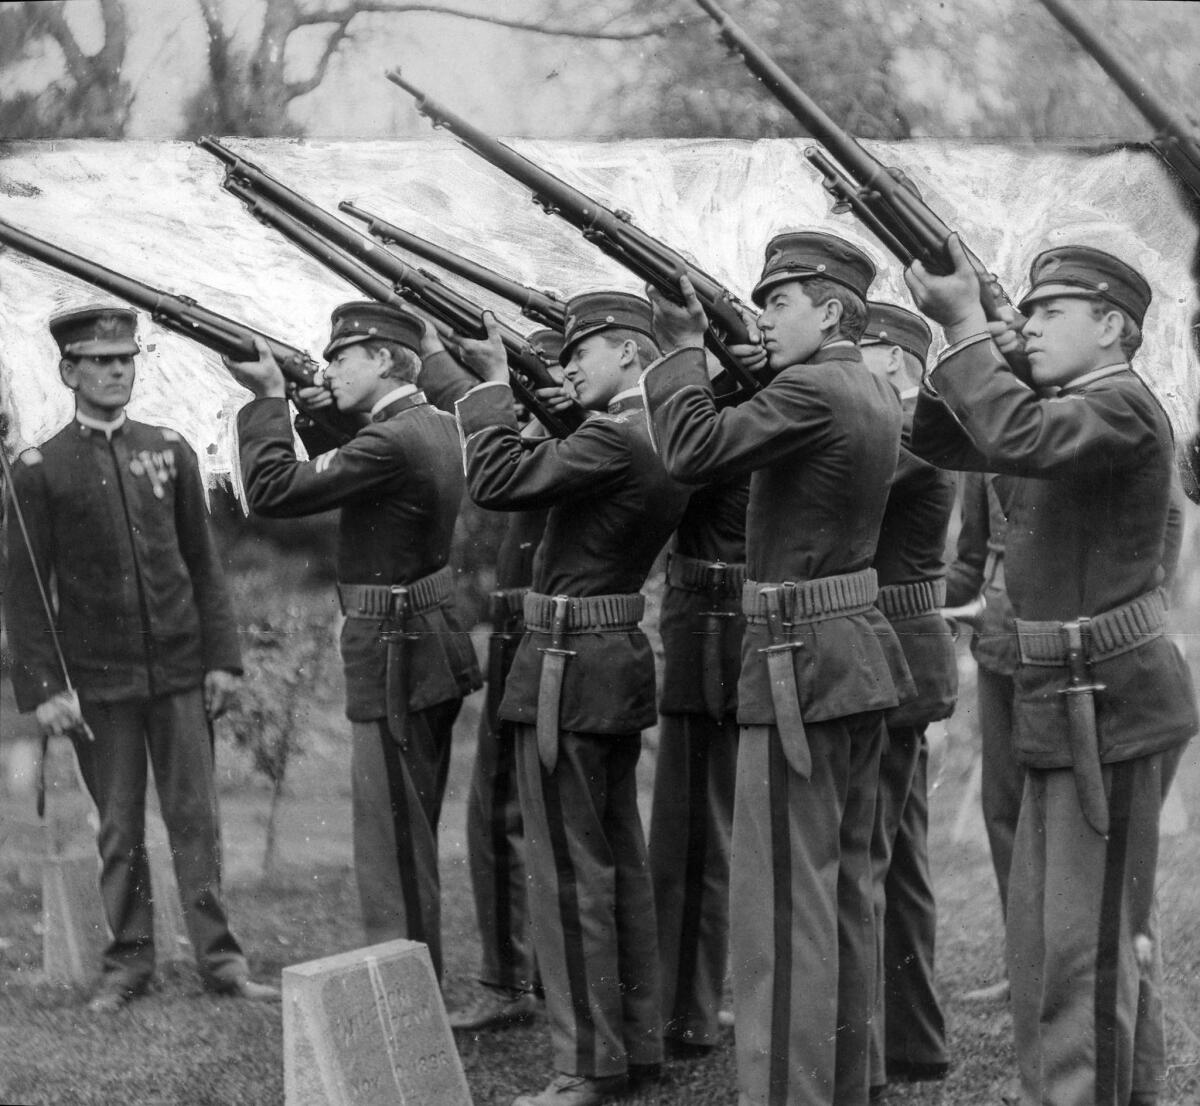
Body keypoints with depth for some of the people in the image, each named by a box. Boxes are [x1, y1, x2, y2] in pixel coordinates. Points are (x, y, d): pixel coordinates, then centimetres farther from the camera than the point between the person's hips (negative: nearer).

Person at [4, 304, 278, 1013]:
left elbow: (204, 564, 9)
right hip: (98, 681, -2)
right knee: (119, 829, 5)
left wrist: (222, 658, 2)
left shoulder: (170, 451, 7)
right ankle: (128, 966, 13)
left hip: (180, 670, 2)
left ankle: (220, 960, 6)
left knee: (197, 819, 2)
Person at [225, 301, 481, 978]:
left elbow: (273, 491, -20)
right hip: (434, 650, 10)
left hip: (394, 658, -10)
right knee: (410, 836, 19)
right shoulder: (437, 426, 8)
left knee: (393, 841, -3)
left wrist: (269, 400, -11)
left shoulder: (392, 443, -21)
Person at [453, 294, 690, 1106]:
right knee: (620, 858, 15)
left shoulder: (617, 439, -20)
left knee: (570, 870, -4)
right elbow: (564, 462, 16)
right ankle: (638, 1040, 23)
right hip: (620, 659, 10)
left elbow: (498, 482, -22)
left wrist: (493, 387, -12)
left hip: (571, 669, -10)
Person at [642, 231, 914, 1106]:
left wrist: (683, 347, -12)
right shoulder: (877, 395, 11)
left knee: (784, 900, -7)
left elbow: (693, 452, -23)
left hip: (802, 663, -9)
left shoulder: (812, 391, -17)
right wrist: (733, 360, 10)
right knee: (845, 887, 14)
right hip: (862, 650, 9)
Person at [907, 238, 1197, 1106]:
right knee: (1045, 928, 18)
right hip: (1068, 702, 10)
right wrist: (970, 353, -2)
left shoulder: (1123, 403, -15)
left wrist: (965, 325, -27)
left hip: (1113, 704, -10)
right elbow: (939, 441, 14)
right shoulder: (1069, 407, 14)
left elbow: (1015, 439, -33)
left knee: (1088, 939, -6)